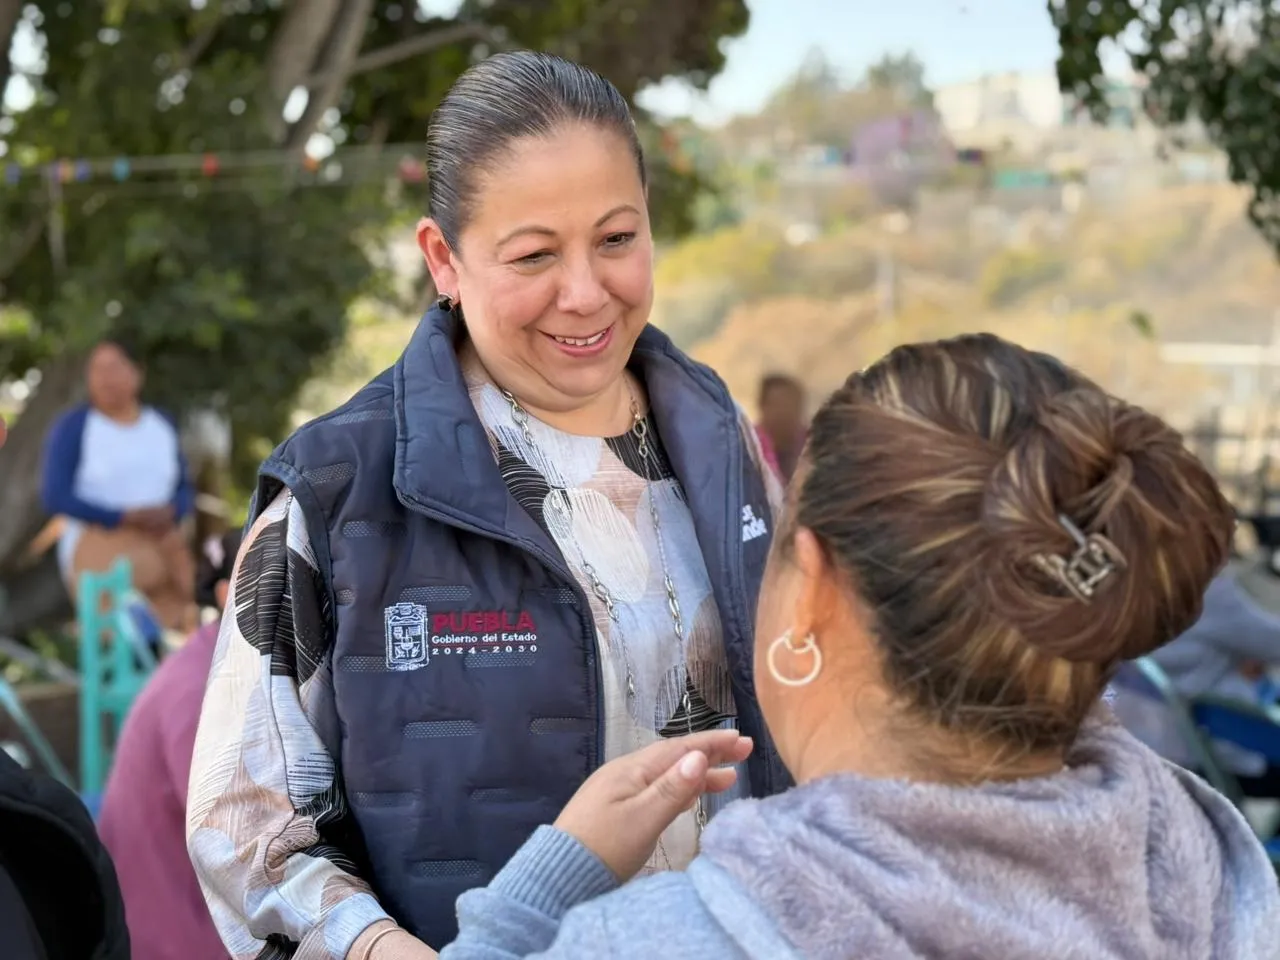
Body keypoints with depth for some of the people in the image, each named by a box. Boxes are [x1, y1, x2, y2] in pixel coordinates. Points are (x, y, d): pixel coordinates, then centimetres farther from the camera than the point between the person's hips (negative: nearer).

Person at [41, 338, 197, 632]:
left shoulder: (162, 425, 13)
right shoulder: (72, 428, 1)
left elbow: (185, 490, 17)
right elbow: (54, 496, -6)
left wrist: (170, 512, -7)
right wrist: (124, 517, -14)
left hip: (159, 539, 4)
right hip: (97, 541, -4)